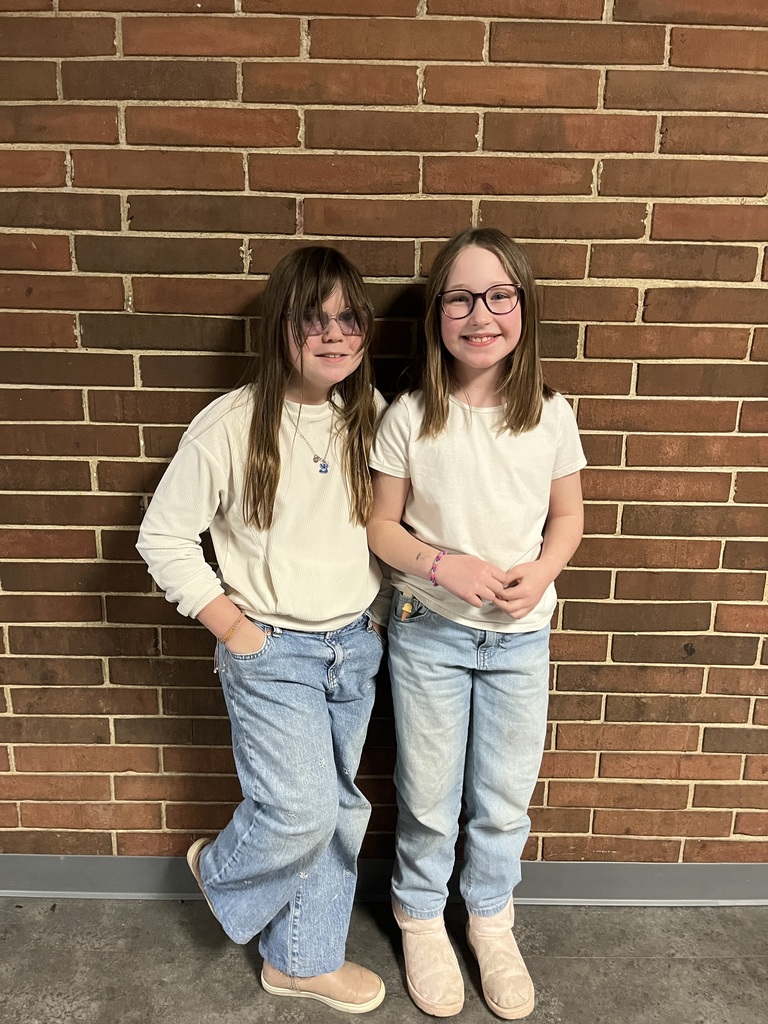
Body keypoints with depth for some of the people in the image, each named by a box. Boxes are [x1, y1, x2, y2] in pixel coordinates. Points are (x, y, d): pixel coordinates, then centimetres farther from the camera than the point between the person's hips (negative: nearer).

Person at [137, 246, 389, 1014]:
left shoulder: (371, 418, 0)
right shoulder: (230, 425, -15)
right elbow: (163, 535, -9)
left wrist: (382, 610, 5)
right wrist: (228, 623, -11)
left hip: (356, 645, 5)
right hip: (273, 650, -5)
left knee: (338, 812, 15)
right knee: (300, 813, -5)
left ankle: (303, 959, 38)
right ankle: (220, 869, 31)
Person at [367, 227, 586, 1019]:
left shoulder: (550, 415, -6)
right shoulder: (408, 417, -11)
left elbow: (567, 517, 5)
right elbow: (381, 524, -4)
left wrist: (540, 573, -14)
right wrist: (443, 565, -21)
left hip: (521, 637, 2)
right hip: (429, 633, -1)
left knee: (504, 799, 18)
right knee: (429, 798, 15)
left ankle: (490, 918, 46)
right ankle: (420, 917, 44)